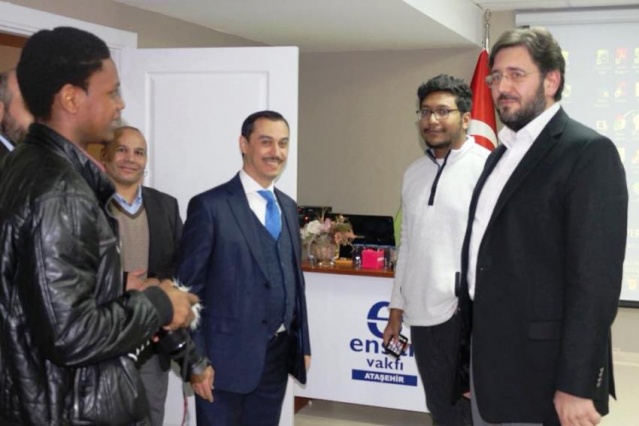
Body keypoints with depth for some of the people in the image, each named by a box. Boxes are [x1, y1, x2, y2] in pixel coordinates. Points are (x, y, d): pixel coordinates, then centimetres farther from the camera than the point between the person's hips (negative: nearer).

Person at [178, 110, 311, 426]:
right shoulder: (210, 206, -9)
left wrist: (302, 344, 13)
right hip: (226, 357, -6)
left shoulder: (288, 207, 11)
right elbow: (190, 286, -10)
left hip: (277, 356, 6)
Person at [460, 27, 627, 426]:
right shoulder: (501, 154, 13)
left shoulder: (588, 152, -13)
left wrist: (576, 385, -21)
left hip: (542, 371, -8)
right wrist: (472, 362, 14)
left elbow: (596, 278, -19)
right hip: (490, 360, 8)